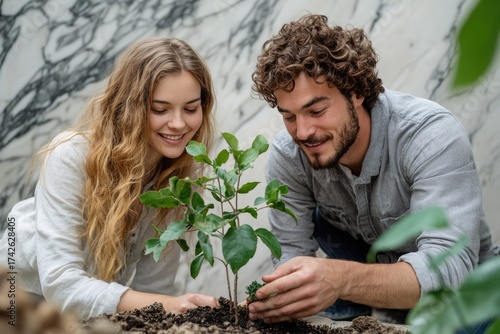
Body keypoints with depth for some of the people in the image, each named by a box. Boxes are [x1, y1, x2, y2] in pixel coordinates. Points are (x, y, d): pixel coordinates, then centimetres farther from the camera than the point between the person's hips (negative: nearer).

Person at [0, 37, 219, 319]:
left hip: (102, 309, 3)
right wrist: (164, 305, -41)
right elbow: (60, 284, -30)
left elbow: (154, 283, -9)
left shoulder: (183, 171, -10)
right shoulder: (73, 158, -25)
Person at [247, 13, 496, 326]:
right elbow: (293, 253, -14)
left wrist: (340, 279, -58)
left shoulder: (433, 136, -32)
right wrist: (276, 297, -39)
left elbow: (449, 269, -41)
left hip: (461, 287, -4)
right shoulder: (287, 156, -19)